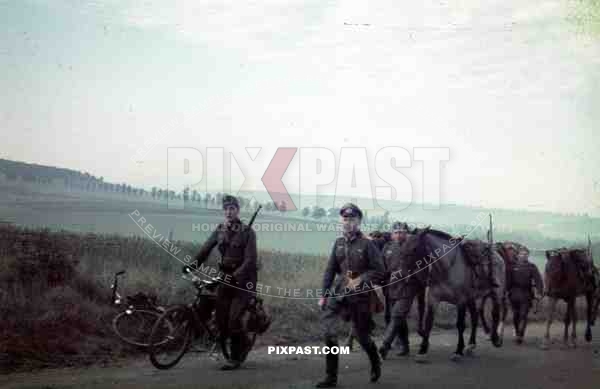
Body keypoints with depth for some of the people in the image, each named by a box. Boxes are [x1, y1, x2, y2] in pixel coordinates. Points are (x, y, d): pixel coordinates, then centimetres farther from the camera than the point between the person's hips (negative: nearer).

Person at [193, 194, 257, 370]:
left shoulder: (247, 232, -8)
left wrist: (235, 276, -31)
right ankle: (243, 342, 27)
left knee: (234, 319, -13)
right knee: (221, 320, 0)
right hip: (226, 278, 5)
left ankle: (235, 358, 4)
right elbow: (205, 250, -1)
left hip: (243, 280, -5)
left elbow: (250, 260, -17)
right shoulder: (220, 230, 6)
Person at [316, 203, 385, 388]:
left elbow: (379, 271, -9)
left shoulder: (367, 244, -9)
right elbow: (330, 270, 8)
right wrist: (324, 294, 5)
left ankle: (376, 363, 39)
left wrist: (360, 280, -19)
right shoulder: (339, 243, 6)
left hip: (360, 295, -4)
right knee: (327, 327, -10)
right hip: (339, 292, 4)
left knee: (361, 334, 7)